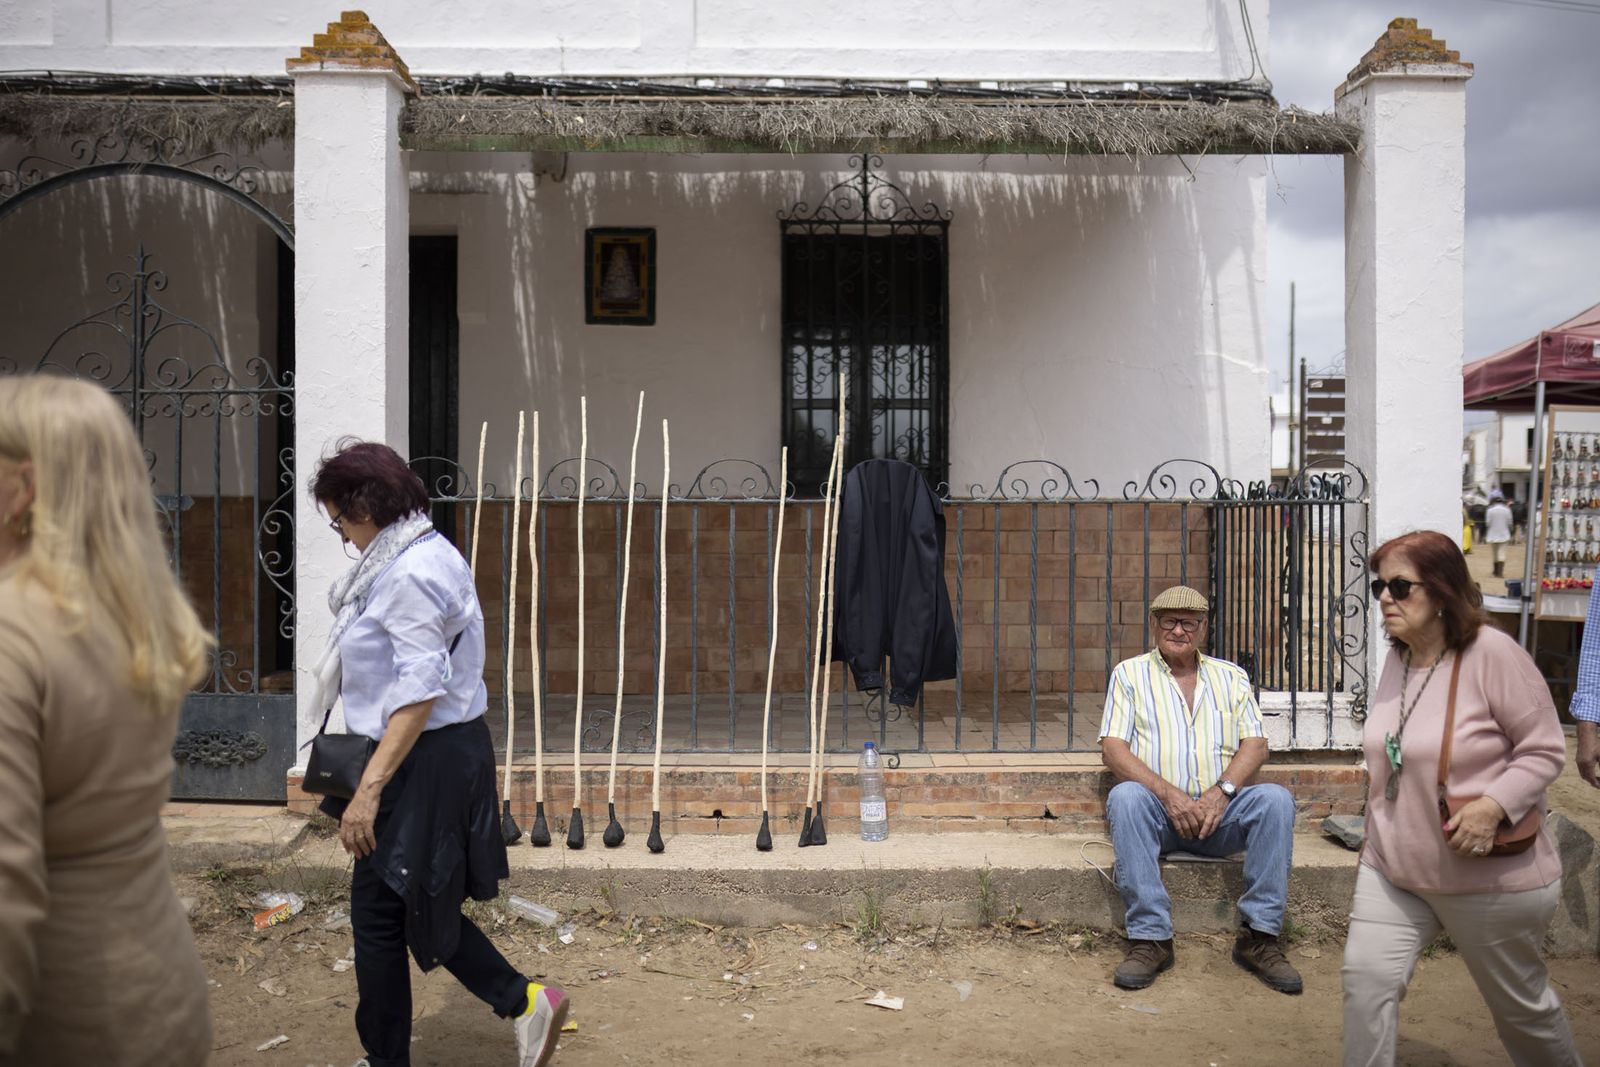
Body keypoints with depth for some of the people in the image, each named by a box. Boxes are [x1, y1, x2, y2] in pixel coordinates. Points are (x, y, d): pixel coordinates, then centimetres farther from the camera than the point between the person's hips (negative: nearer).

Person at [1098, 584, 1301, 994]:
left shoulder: (1231, 677, 18)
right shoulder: (1129, 673, 11)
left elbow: (1255, 745, 7)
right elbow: (1113, 749, -1)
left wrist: (1220, 792, -13)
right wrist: (1168, 793, -16)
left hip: (1221, 808, 2)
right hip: (1158, 810, -2)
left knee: (1275, 799, -27)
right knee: (1125, 797, -34)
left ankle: (1259, 936, -21)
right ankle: (1150, 937, -30)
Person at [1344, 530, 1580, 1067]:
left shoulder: (1492, 652, -19)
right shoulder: (1397, 658, 2)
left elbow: (1544, 749, -15)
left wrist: (1494, 805, -30)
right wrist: (1377, 840, 18)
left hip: (1490, 877, -5)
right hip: (1393, 870, 5)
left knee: (1520, 1002, 15)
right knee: (1366, 977, -7)